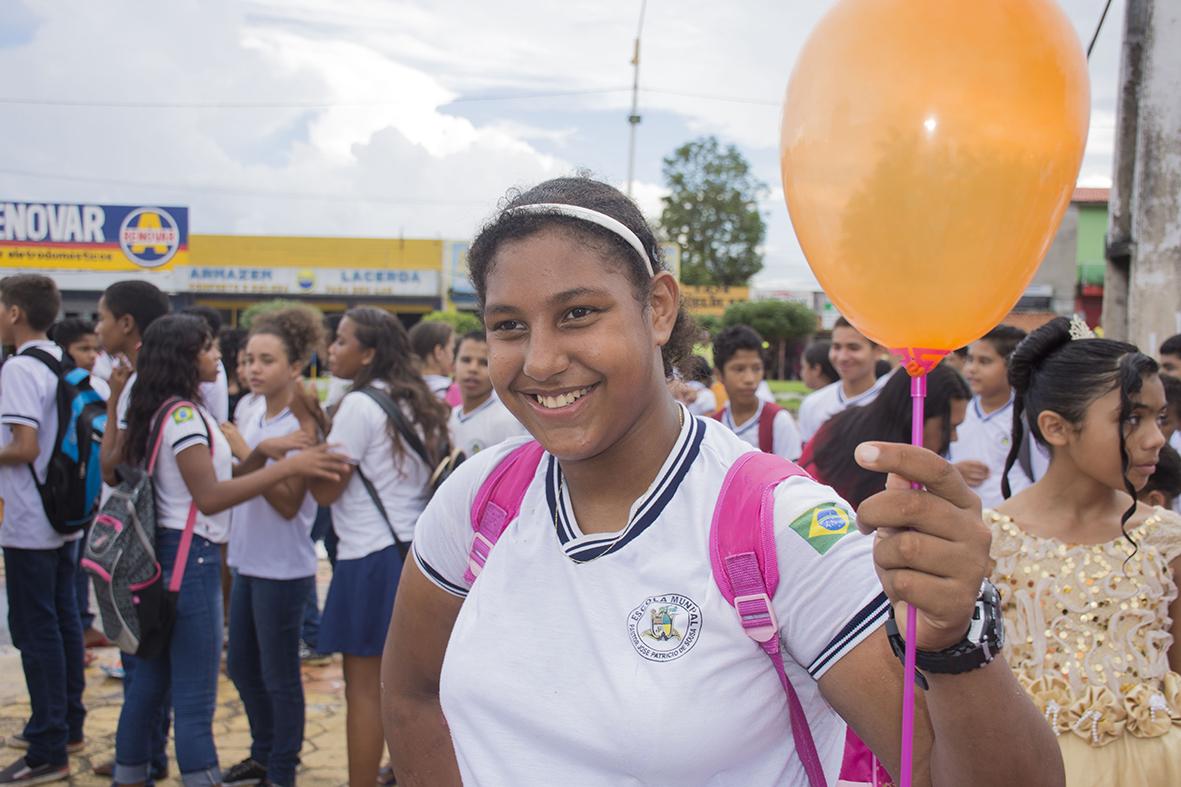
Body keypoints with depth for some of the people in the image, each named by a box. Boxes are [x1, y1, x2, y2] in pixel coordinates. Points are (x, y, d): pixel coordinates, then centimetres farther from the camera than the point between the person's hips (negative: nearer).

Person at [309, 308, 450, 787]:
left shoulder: (359, 405, -11)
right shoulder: (415, 402, 12)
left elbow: (326, 489, -10)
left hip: (371, 557, -8)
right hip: (413, 548, 8)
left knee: (363, 686, -1)